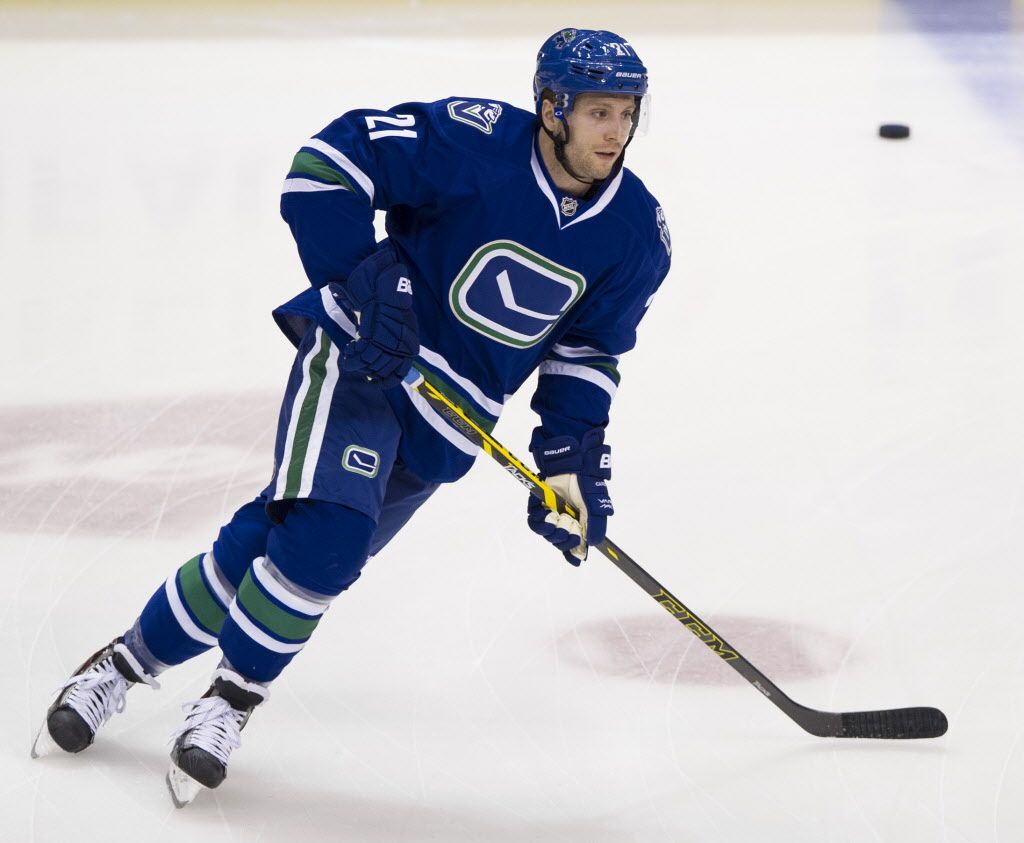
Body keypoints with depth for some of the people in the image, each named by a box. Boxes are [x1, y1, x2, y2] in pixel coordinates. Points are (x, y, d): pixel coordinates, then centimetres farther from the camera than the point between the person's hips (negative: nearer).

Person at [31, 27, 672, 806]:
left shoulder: (637, 236, -4)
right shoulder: (478, 143, -20)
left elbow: (588, 349, 8)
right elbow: (331, 162, -18)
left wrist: (573, 455, -1)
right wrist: (362, 277, -24)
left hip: (445, 421, 5)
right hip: (361, 357, -5)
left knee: (294, 545, -3)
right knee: (322, 526, -21)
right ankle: (126, 662, -2)